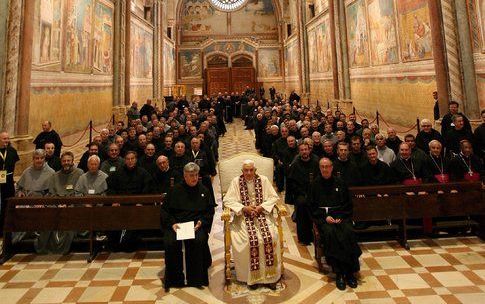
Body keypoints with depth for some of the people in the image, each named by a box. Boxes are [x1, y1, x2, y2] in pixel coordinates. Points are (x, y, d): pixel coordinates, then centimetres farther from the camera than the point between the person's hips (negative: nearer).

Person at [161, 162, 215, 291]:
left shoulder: (203, 190, 11)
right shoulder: (175, 190, 8)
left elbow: (210, 211, 11)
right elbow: (164, 210, 8)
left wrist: (201, 222, -7)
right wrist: (172, 223, -7)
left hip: (197, 224, 0)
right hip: (176, 224, 0)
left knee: (199, 241, -31)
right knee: (170, 242, -28)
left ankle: (196, 278, -13)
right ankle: (172, 279, -8)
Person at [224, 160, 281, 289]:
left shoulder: (263, 180, 5)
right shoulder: (236, 181, 2)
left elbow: (273, 197, 6)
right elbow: (228, 200, 0)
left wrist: (261, 207, -10)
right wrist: (244, 208, -13)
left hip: (262, 214, 1)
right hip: (244, 216, -1)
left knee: (269, 236, -25)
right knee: (252, 239, -27)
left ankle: (270, 274, -12)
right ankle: (252, 276, -10)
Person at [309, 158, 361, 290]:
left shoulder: (340, 183, 13)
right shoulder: (315, 184, 9)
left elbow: (348, 204, 13)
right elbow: (312, 206, 6)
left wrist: (341, 216, -5)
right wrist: (325, 217, -9)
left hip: (341, 215, 2)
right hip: (322, 216, -1)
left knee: (348, 232, -28)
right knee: (330, 233, -32)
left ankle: (350, 272, -17)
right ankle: (339, 273, -24)